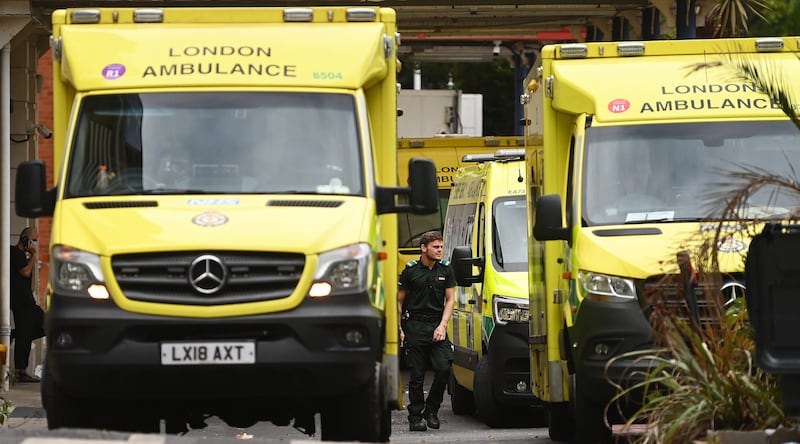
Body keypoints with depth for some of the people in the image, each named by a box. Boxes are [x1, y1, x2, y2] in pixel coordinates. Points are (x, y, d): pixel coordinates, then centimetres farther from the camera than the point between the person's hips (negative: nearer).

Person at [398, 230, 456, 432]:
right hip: (415, 326, -2)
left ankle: (431, 409, 4)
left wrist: (442, 326, -5)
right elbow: (399, 300, 7)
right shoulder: (411, 270, 1)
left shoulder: (446, 269, 7)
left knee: (444, 368, -13)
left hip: (436, 326, 2)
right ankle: (416, 417, 8)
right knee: (416, 375, -1)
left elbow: (450, 299, 8)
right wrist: (398, 329, -2)